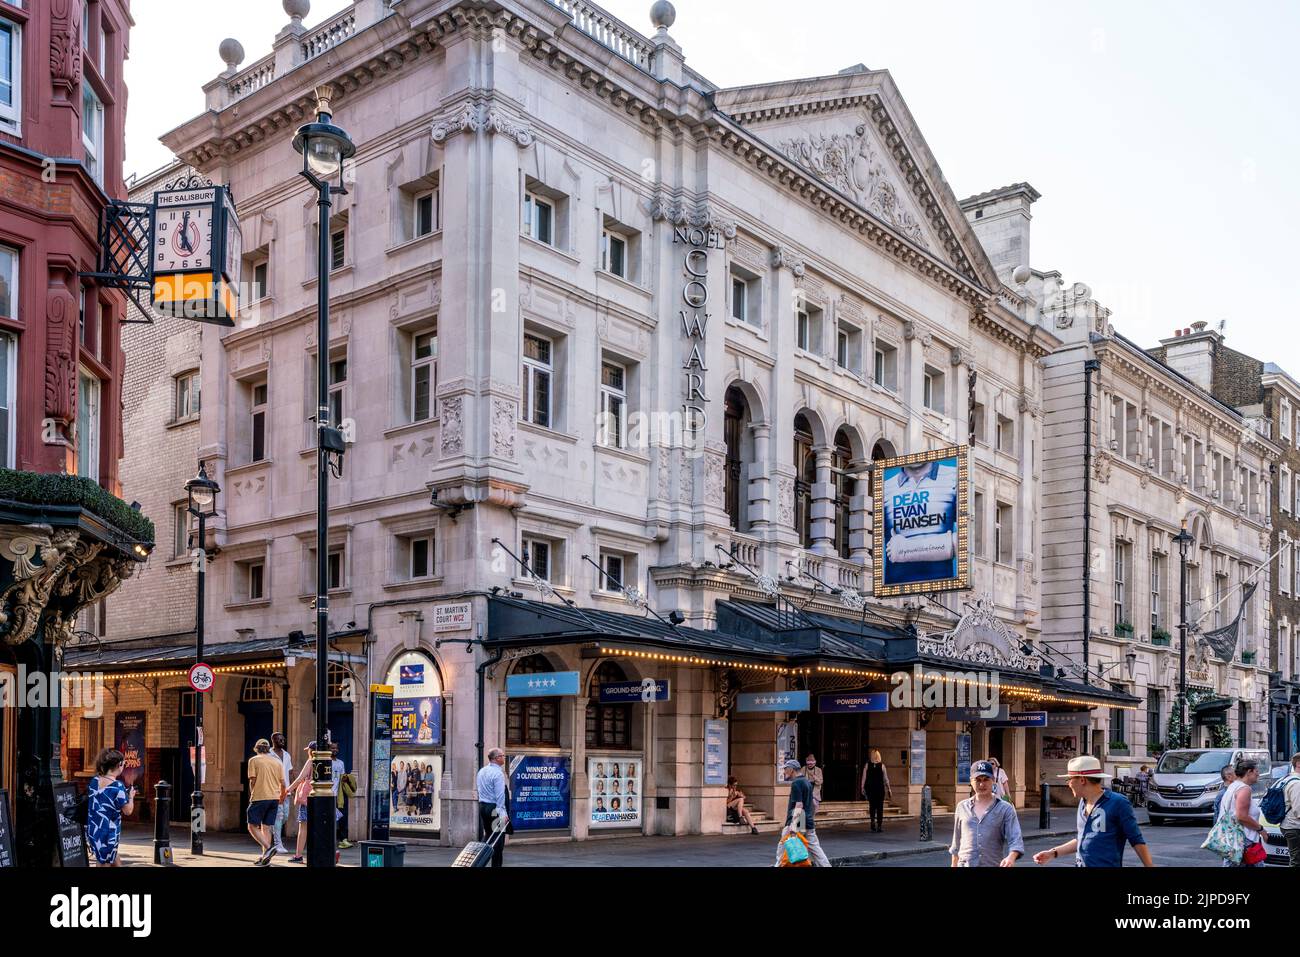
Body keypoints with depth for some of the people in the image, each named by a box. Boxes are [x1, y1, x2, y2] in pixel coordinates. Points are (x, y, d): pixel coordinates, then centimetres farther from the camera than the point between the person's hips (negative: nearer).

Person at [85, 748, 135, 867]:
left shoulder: (94, 780, 2)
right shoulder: (118, 786, -18)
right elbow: (128, 810, -10)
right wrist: (131, 796, 7)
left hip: (92, 830, 7)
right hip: (107, 834, -7)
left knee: (115, 863, 20)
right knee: (104, 864, 2)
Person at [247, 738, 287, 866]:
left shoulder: (254, 760, -1)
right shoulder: (277, 761, 10)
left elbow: (252, 780, -7)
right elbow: (282, 783, 9)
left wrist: (252, 796, 7)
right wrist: (282, 796, 25)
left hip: (259, 798, -5)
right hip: (274, 798, 5)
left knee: (253, 826, 2)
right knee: (267, 827, 10)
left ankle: (268, 848, -18)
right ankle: (265, 857, 8)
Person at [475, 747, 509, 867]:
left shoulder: (481, 771, 11)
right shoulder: (498, 773, -15)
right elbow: (500, 795, -19)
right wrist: (503, 813, -20)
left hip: (482, 806, 8)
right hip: (495, 808, -8)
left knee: (487, 835, 14)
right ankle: (496, 864, -2)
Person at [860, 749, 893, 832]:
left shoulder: (867, 765, -2)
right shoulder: (882, 766, -2)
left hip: (870, 788, 1)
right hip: (880, 788, -1)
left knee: (872, 806, 8)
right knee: (880, 807, 4)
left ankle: (873, 821, -4)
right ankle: (880, 825, 7)